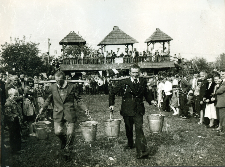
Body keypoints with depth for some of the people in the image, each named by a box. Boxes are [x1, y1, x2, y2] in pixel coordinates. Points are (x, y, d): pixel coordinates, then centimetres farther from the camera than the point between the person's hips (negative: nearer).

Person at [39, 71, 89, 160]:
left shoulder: (72, 87, -2)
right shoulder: (52, 87, 3)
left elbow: (78, 99, 3)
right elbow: (49, 99, 18)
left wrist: (85, 108, -9)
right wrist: (43, 107, 7)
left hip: (70, 114, -1)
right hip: (58, 114, 2)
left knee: (70, 133, 0)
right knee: (58, 132, -10)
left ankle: (67, 151, 24)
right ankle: (63, 141, 27)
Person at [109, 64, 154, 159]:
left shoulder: (143, 82, 1)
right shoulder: (124, 83, -6)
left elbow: (146, 94, 19)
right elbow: (112, 93, 3)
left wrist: (151, 101, 3)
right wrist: (111, 104, -4)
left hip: (138, 110, 0)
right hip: (127, 110, 1)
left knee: (139, 128, -14)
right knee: (128, 129, 16)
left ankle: (141, 151, -16)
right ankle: (130, 144, 43)